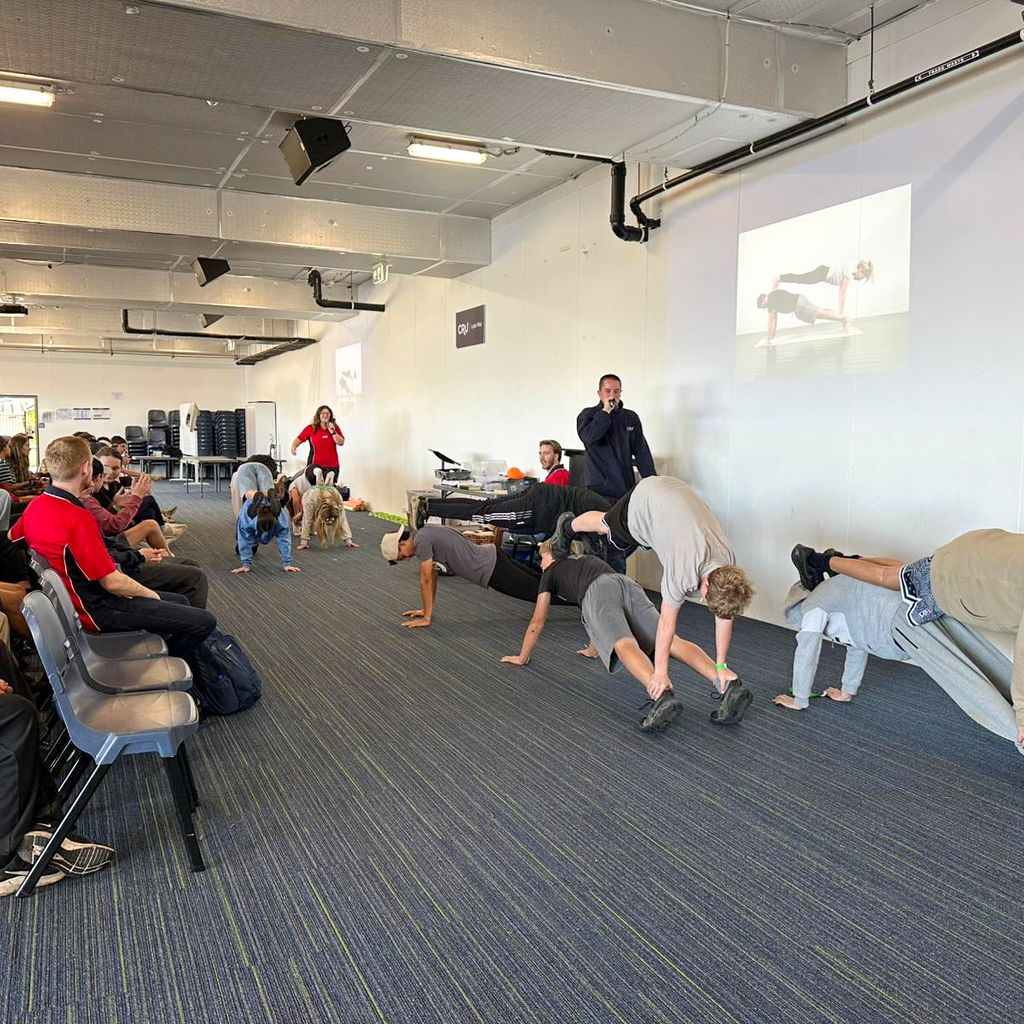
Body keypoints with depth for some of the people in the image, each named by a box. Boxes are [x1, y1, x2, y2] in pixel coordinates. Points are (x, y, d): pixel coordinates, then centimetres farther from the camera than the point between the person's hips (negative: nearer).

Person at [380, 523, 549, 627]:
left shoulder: (421, 541, -19)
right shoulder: (424, 536, 11)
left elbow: (426, 580, -17)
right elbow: (432, 575, 19)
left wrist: (426, 618, -10)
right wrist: (428, 609, 20)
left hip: (491, 569, -9)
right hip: (492, 558, 9)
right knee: (537, 583, 19)